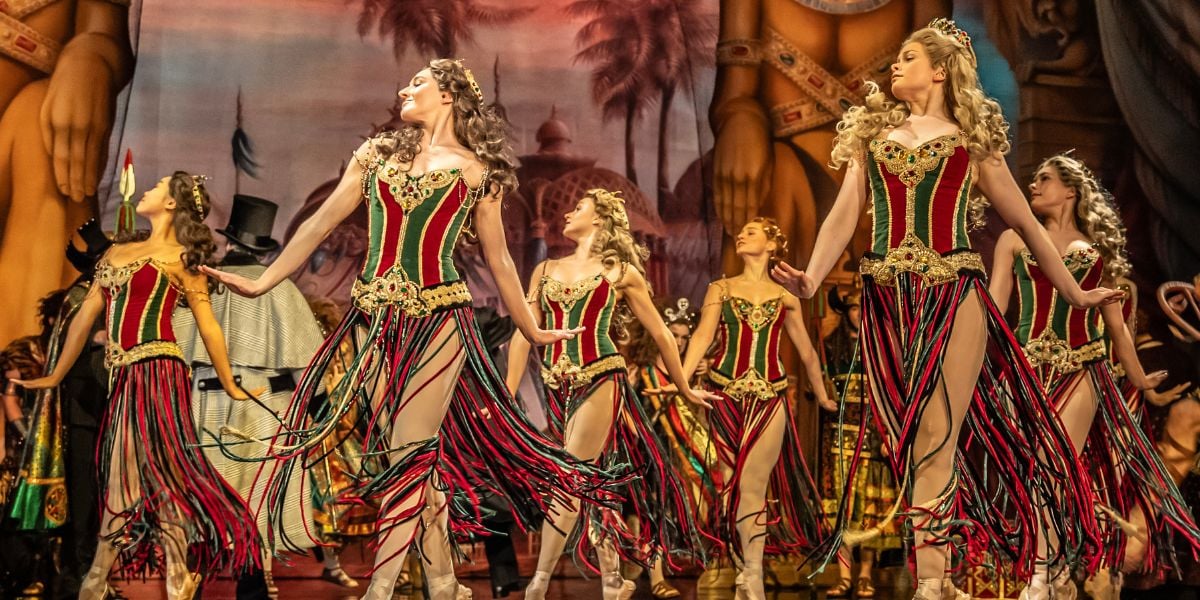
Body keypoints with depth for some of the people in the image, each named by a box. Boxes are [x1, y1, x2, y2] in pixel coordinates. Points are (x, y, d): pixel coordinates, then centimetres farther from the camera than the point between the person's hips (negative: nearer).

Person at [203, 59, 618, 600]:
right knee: (417, 456, 4)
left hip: (437, 320, -3)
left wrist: (532, 331, 15)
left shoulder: (476, 169, 7)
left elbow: (498, 261, 13)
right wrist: (261, 283, 8)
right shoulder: (377, 154, 15)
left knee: (409, 454, -8)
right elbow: (320, 225, 13)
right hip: (376, 321, 3)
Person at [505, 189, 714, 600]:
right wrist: (507, 395, 4)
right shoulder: (546, 270, 14)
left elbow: (661, 334, 10)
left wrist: (685, 390, 13)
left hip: (600, 381, -4)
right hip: (557, 389, 5)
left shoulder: (621, 272, 4)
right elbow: (524, 334, 10)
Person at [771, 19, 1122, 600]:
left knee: (935, 439, -10)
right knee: (913, 439, 4)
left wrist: (1073, 292, 16)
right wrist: (812, 278, -10)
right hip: (887, 300, 3)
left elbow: (1024, 222, 15)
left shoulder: (971, 139, 11)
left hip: (953, 295, -2)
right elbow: (845, 214, 6)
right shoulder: (871, 132, 16)